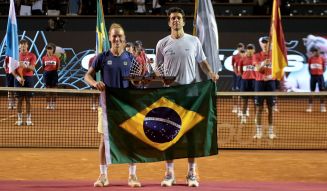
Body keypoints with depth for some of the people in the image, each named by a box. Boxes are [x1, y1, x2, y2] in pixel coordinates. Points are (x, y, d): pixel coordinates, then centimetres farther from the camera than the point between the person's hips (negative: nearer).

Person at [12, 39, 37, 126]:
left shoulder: (32, 55, 1)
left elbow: (32, 68, -10)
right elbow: (13, 70, 3)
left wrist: (25, 66, -30)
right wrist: (18, 77, -13)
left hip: (29, 78, -1)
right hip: (19, 79, 1)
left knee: (28, 99, 0)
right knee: (20, 99, 2)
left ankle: (28, 119, 4)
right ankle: (19, 119, 7)